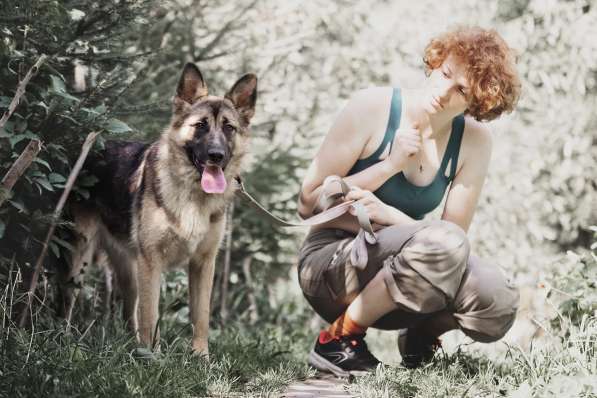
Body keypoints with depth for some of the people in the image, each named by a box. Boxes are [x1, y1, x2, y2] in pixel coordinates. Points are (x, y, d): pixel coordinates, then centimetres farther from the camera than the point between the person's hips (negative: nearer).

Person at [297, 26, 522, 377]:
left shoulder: (474, 141, -3)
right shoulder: (373, 107, -13)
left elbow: (456, 236, -9)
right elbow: (308, 203, -10)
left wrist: (387, 215, -25)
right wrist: (390, 166, -19)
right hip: (330, 266, -4)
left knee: (498, 302, -25)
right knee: (442, 244, -33)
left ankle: (421, 333, 7)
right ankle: (338, 340, -16)